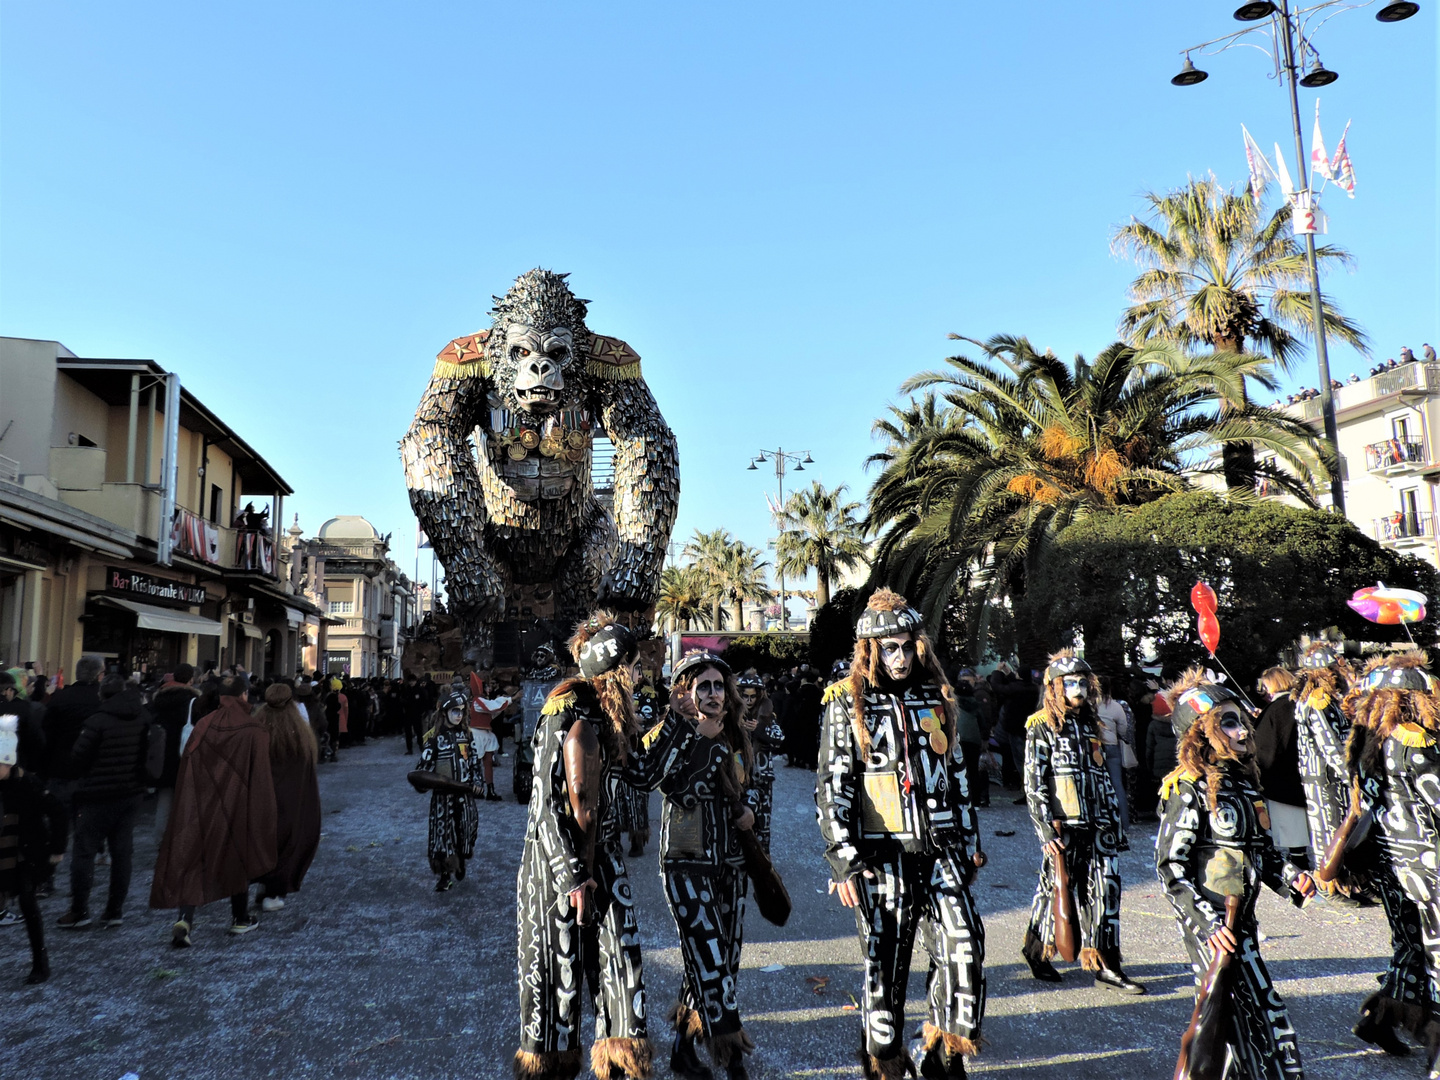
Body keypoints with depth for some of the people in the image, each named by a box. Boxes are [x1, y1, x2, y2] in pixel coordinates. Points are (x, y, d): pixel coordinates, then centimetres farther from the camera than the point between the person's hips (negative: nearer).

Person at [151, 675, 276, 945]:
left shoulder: (202, 726, -3)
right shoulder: (255, 731, -11)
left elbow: (186, 771, 2)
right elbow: (262, 777, -10)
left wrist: (187, 808, 11)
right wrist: (266, 816, -1)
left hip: (202, 806, 2)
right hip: (239, 806, -2)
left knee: (193, 859, 5)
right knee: (239, 855, 14)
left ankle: (185, 919, -12)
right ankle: (240, 918, 26)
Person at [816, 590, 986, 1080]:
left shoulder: (936, 697, 12)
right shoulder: (846, 703, -2)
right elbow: (831, 786, -5)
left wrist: (969, 841, 20)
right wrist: (843, 858, -11)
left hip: (939, 849, 4)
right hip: (882, 853, -3)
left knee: (965, 944, -9)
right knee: (885, 962, 3)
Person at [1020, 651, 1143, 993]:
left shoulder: (1090, 726, 16)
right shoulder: (1041, 728, -5)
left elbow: (1104, 778, 21)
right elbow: (1034, 785, -10)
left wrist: (1115, 821, 17)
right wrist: (1046, 831, -15)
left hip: (1097, 825, 6)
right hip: (1062, 826, -6)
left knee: (1105, 890, 2)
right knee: (1056, 887, 3)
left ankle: (1105, 965, 10)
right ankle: (1037, 951, 24)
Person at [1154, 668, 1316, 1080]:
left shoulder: (1244, 782, 10)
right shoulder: (1188, 789, -14)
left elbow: (1263, 848, 20)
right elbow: (1170, 867, -15)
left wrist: (1290, 876, 1)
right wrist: (1206, 923, -20)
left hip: (1241, 918, 8)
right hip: (1209, 923, -8)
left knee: (1230, 1014, 14)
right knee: (1265, 1012, -7)